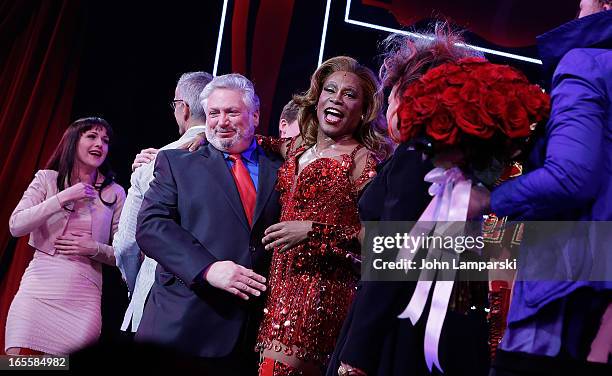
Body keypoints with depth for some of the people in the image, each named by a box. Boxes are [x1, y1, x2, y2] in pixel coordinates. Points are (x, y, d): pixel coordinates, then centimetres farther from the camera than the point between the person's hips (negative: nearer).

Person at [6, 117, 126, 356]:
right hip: (40, 284, 0)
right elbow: (16, 226, -5)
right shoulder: (47, 178, 7)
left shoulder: (115, 193, 7)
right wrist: (62, 198, -11)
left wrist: (95, 249, -10)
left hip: (85, 292, 0)